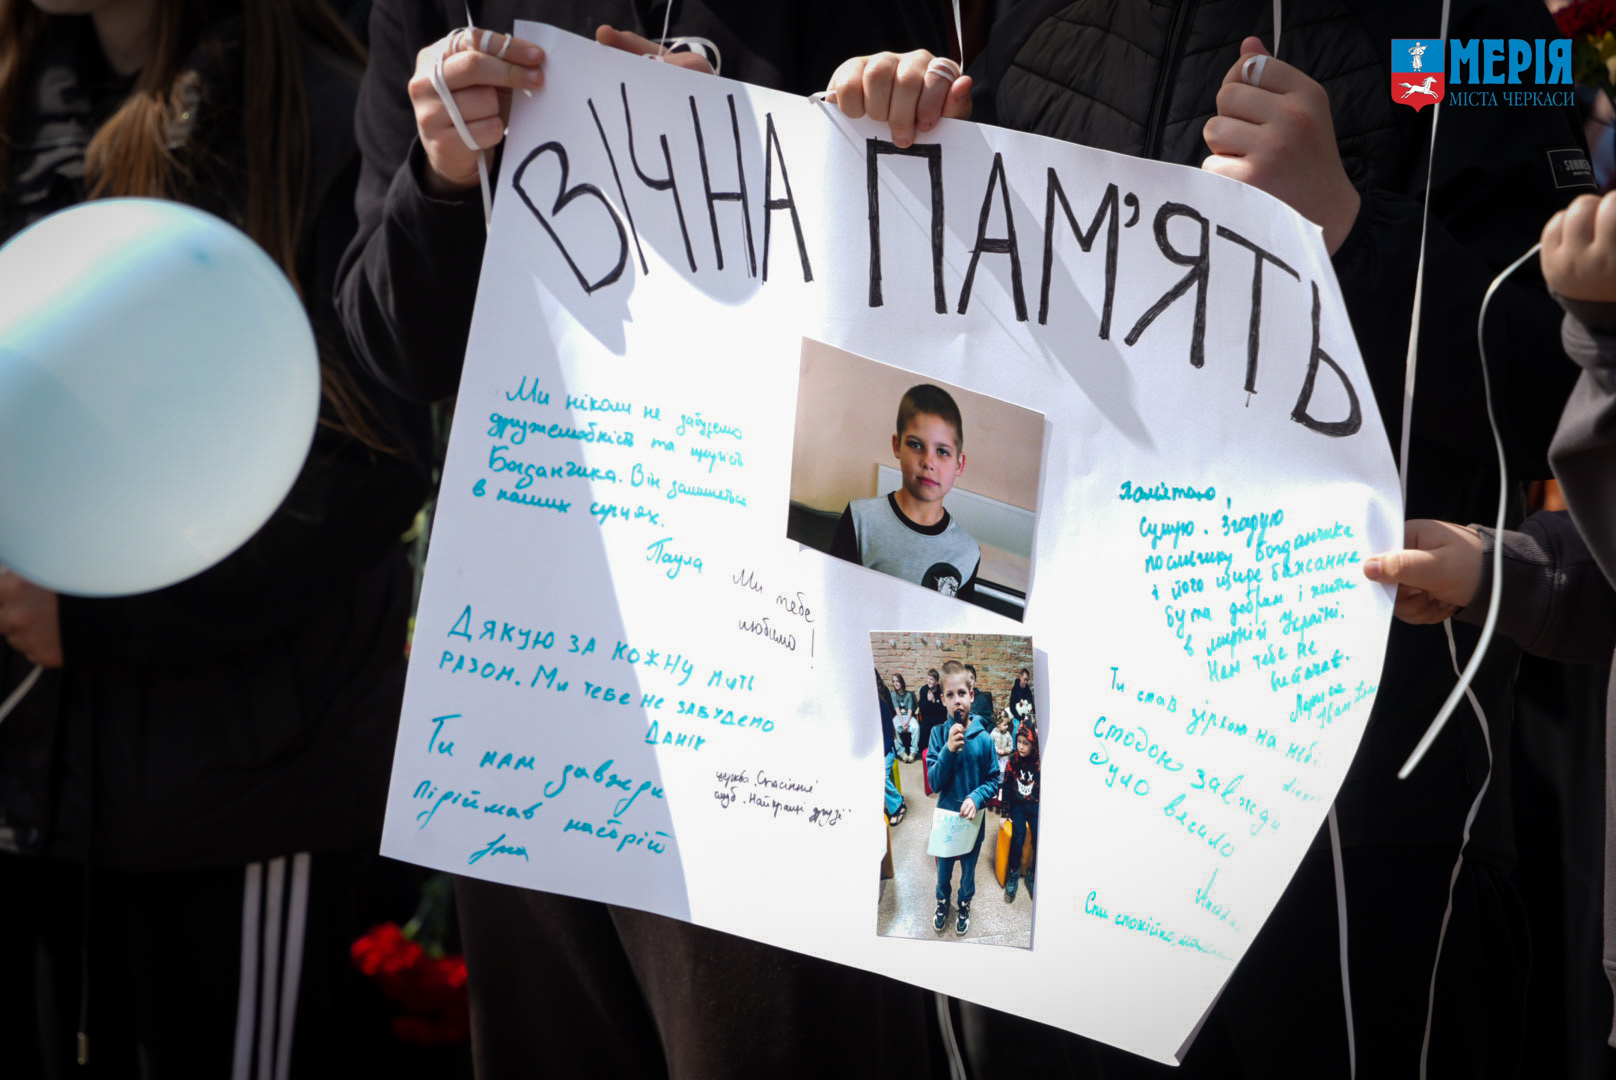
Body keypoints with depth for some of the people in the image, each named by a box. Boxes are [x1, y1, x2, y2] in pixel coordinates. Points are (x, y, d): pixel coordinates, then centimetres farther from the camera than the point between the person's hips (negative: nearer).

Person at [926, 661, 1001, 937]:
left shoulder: (983, 738, -15)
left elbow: (993, 780, -7)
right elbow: (934, 783, -16)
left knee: (968, 866, 19)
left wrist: (976, 798, -25)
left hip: (972, 818, 0)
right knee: (944, 865, 20)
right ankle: (943, 901, 46)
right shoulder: (939, 735, -14)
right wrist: (949, 750, -30)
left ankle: (964, 904, 45)